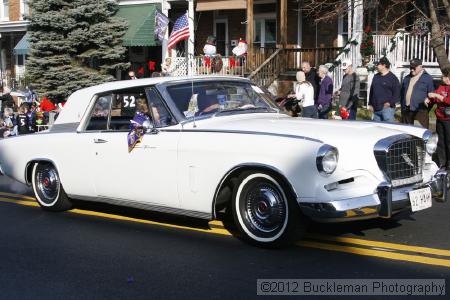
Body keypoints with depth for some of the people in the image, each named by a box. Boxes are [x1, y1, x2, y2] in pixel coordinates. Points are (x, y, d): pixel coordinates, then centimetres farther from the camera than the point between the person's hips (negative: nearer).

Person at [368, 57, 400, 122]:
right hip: (376, 109, 6)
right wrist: (370, 104, 14)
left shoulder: (393, 78, -3)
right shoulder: (376, 77, 15)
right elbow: (372, 91, 20)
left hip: (387, 108, -6)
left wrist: (390, 103, -18)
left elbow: (397, 93, -6)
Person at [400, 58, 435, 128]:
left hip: (420, 111, -6)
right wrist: (402, 107, 14)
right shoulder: (407, 79, 17)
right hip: (406, 111, 6)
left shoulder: (428, 78, 0)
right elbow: (402, 93, 21)